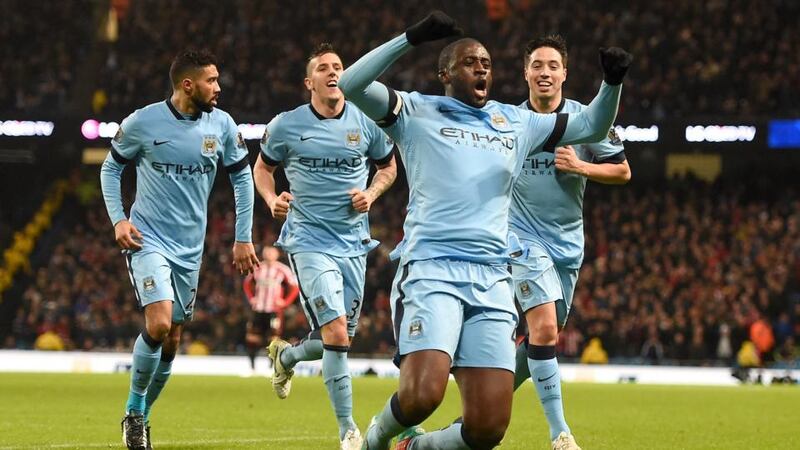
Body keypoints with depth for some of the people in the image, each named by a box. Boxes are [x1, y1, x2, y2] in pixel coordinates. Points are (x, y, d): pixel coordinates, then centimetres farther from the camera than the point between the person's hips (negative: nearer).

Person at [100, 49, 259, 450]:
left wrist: (243, 238, 8)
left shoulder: (222, 125, -2)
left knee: (171, 342, 8)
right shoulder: (142, 123, -10)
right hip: (148, 240, -4)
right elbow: (110, 167, 6)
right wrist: (118, 220, -6)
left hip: (190, 248, 4)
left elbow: (242, 177, 11)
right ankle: (134, 409, -2)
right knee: (158, 324, -22)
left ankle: (141, 416, 27)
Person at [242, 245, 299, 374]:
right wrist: (251, 298, 10)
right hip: (258, 309, 4)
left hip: (274, 310, -4)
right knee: (252, 338, 1)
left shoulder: (283, 270, -3)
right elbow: (247, 283, 23)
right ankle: (251, 366, 11)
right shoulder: (257, 268, 8)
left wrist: (285, 302, -6)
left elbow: (295, 287, 2)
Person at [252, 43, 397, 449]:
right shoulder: (286, 126, -3)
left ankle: (285, 356, 45)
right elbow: (263, 166, 14)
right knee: (336, 333, -18)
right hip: (309, 241, -4)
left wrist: (372, 194, -3)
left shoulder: (366, 123, 2)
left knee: (341, 338, 10)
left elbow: (387, 166, 17)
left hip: (354, 243, 4)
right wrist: (272, 199, -6)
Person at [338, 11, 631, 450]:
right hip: (431, 269, -5)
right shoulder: (417, 112, 7)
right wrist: (412, 37, -15)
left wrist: (612, 82, 10)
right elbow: (351, 85, -8)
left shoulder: (516, 122, 22)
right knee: (422, 396, -26)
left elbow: (591, 126, 29)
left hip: (492, 282, 5)